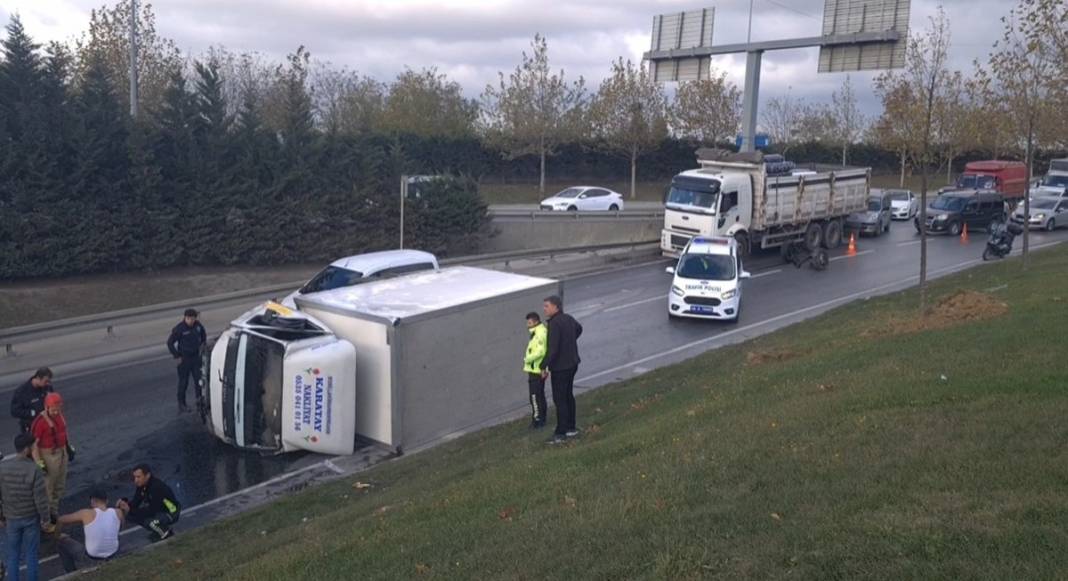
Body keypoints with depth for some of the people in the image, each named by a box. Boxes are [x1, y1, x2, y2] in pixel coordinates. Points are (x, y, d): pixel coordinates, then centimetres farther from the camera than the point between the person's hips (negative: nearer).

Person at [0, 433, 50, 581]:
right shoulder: (34, 470, -25)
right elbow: (40, 498, -20)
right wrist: (45, 518, -5)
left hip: (12, 518, 3)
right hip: (31, 517, -3)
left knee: (13, 552, 18)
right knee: (31, 552, 12)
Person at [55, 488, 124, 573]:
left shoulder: (87, 513, -15)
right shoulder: (118, 513, -7)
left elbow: (61, 520, 1)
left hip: (91, 559, -3)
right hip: (112, 556, 3)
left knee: (61, 540, 19)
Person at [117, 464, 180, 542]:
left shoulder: (157, 487, -31)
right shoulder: (142, 485, -7)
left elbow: (152, 511, -28)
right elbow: (135, 502, -1)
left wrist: (130, 510, -28)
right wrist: (125, 503, -22)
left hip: (171, 513, -8)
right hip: (157, 510, 9)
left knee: (148, 521, -33)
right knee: (131, 516, -5)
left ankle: (165, 533, -2)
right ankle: (158, 530, 12)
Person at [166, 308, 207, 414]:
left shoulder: (197, 325, -4)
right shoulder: (179, 329, -20)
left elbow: (203, 334, 19)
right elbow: (170, 343, -14)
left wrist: (202, 345, 11)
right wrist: (177, 357, -13)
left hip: (196, 357, 5)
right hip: (184, 359, -4)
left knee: (199, 379, 8)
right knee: (183, 382, 5)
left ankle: (199, 398, 26)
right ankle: (181, 404, 17)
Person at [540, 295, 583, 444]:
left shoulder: (554, 323, -23)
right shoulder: (569, 318, 6)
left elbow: (552, 348, -27)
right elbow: (579, 329, 29)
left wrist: (544, 366, -19)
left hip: (560, 367, -9)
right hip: (572, 364, 10)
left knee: (559, 400, -3)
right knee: (568, 396, 19)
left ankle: (561, 433, 2)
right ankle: (571, 428, 29)